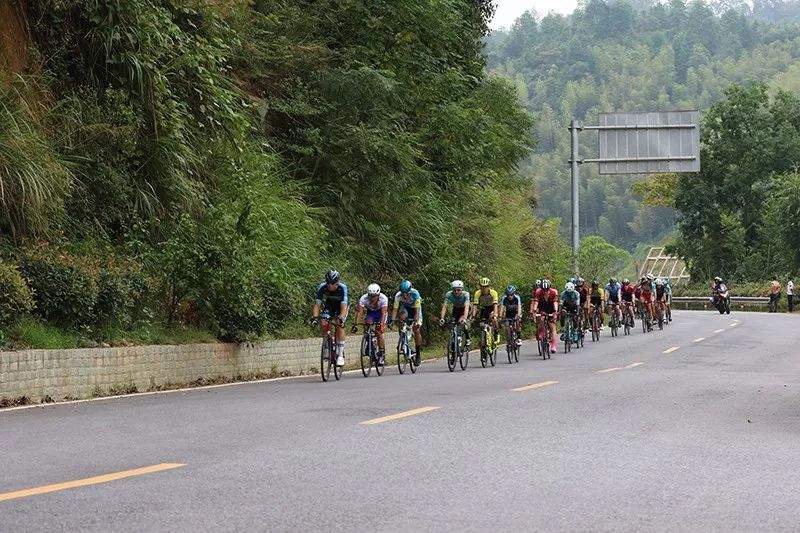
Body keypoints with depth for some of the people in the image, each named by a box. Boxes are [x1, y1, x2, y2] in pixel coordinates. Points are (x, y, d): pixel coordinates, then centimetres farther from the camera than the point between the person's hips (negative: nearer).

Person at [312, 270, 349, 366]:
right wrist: (315, 317, -44)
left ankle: (340, 355, -22)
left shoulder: (342, 287, -33)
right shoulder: (322, 287, -26)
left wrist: (341, 318, -56)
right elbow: (317, 304, -28)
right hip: (329, 307, 3)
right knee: (324, 324, -23)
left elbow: (344, 307, -40)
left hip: (341, 307, -3)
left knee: (339, 325, -25)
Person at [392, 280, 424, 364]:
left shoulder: (415, 294, -35)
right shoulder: (398, 295, -28)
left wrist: (416, 321, -48)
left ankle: (418, 352, -2)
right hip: (405, 308, 2)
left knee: (416, 329, -14)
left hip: (415, 308, -2)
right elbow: (395, 309, -28)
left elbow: (417, 310, -37)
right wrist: (392, 320, -42)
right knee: (403, 317, -32)